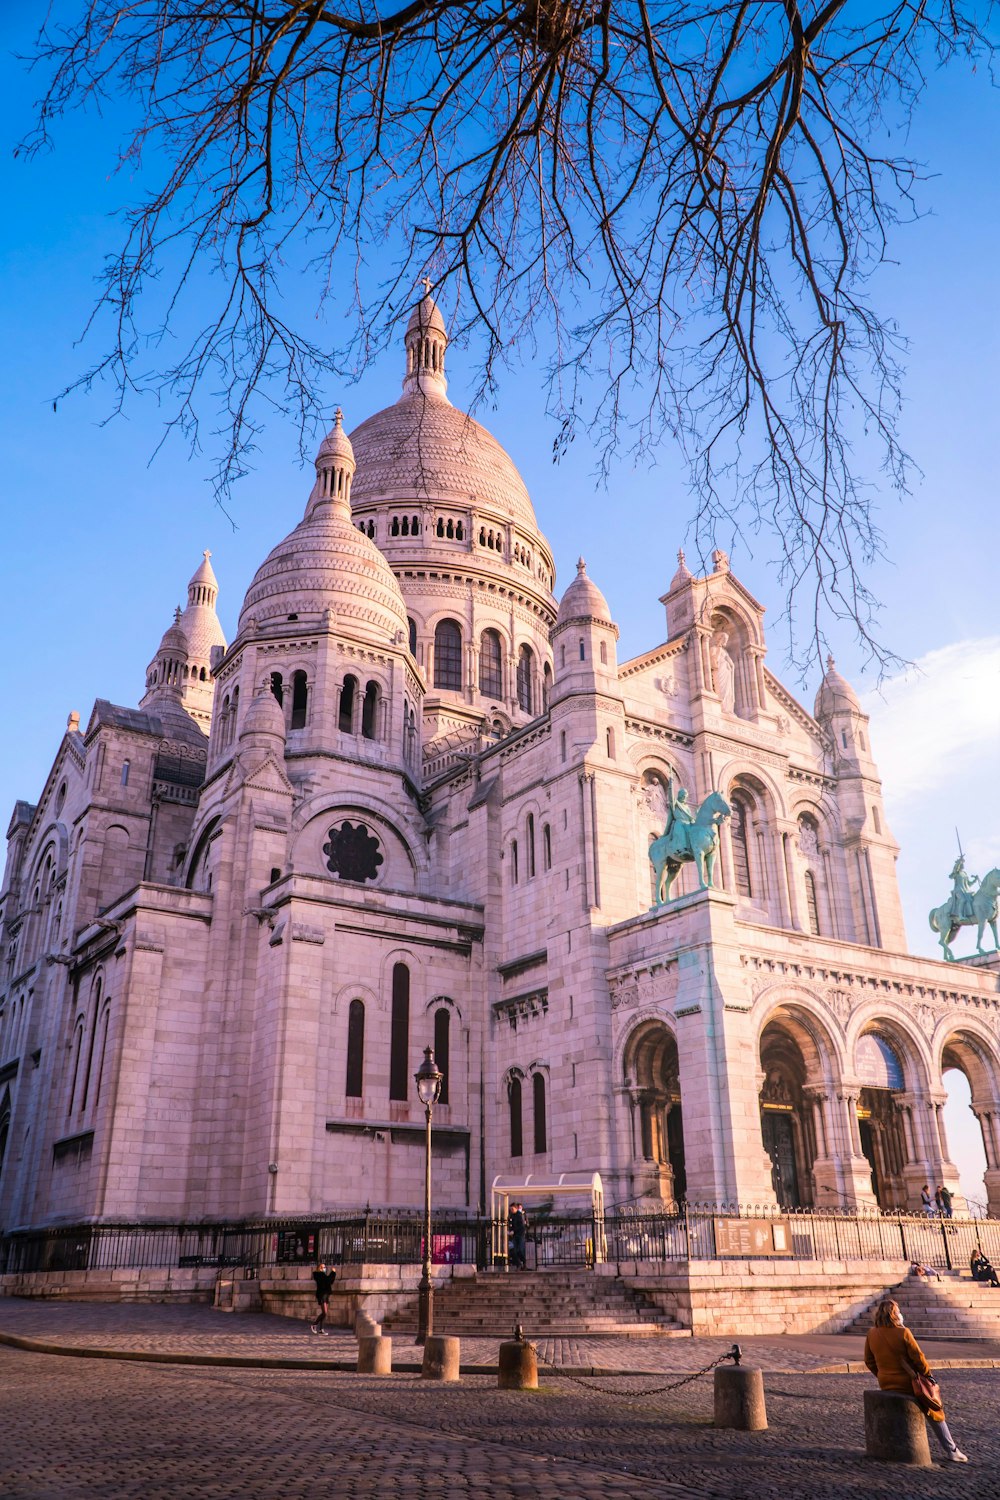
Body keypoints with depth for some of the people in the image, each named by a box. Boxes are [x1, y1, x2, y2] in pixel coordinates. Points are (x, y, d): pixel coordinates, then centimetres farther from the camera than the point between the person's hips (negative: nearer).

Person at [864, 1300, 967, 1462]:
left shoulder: (872, 1334, -4)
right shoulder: (903, 1333, -21)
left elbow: (869, 1360, 5)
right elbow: (918, 1357, -14)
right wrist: (928, 1375, 3)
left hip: (885, 1385, 6)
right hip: (907, 1384, -6)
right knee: (934, 1411, 20)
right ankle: (951, 1451, 22)